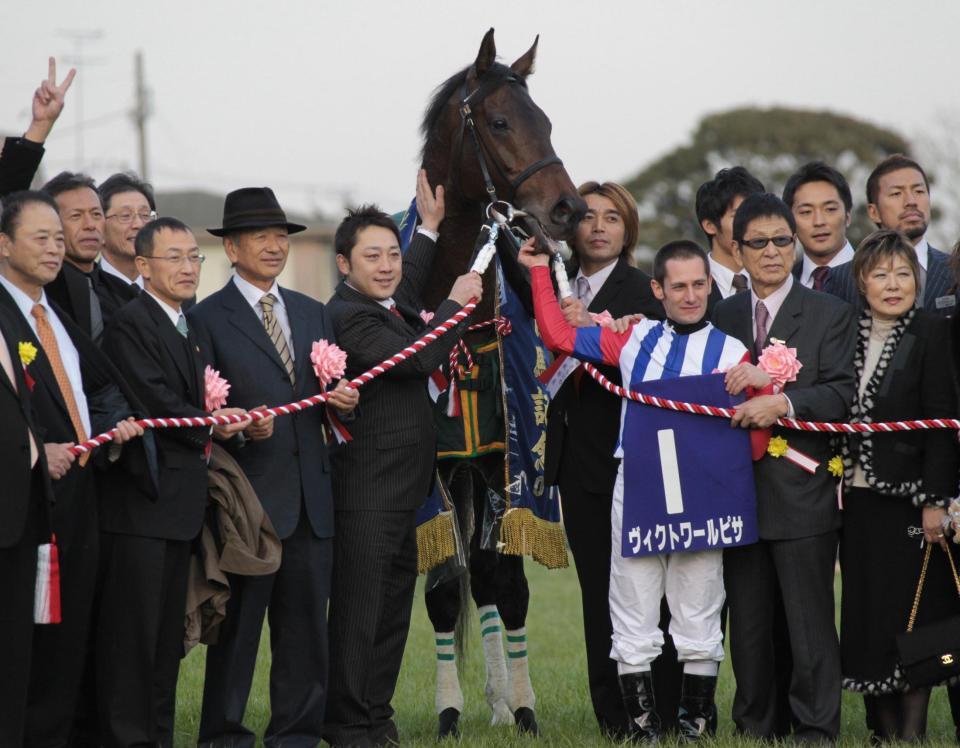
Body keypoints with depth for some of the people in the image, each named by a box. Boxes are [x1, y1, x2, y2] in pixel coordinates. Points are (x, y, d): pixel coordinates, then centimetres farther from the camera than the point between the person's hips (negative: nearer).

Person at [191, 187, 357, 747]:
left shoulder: (314, 314, 18)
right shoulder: (208, 319, -1)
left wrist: (345, 402, -2)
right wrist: (239, 428, -24)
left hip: (310, 496, 5)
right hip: (248, 493, -5)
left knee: (307, 624, 6)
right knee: (238, 624, -2)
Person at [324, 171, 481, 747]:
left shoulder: (390, 303, 12)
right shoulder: (349, 317, -17)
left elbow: (408, 284, 35)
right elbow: (420, 357, -24)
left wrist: (430, 228, 33)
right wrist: (456, 304, -12)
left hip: (401, 487, 10)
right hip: (367, 489, -10)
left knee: (394, 607, 15)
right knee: (358, 607, -6)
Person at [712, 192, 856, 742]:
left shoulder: (830, 315, 2)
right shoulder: (721, 317, 14)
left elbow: (842, 393, -9)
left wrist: (783, 403, -20)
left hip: (803, 493, -4)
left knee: (811, 627, -4)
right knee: (749, 626, 10)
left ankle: (817, 733, 1)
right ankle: (755, 732, 19)